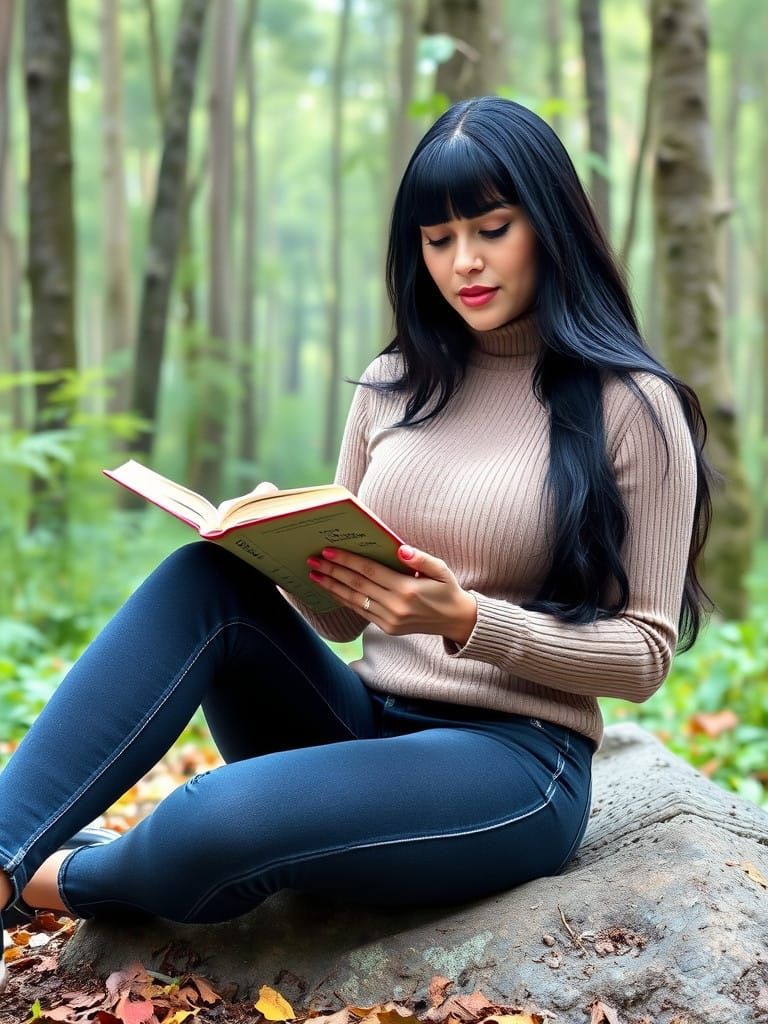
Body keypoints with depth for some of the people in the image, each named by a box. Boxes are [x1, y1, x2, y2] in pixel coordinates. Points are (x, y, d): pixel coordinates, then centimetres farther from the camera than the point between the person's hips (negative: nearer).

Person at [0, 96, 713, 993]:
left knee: (215, 819, -32)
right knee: (207, 580, -23)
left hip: (515, 759, -5)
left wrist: (467, 620, -22)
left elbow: (645, 653, -6)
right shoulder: (395, 386, 11)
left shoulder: (631, 406, -4)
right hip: (368, 723, 5)